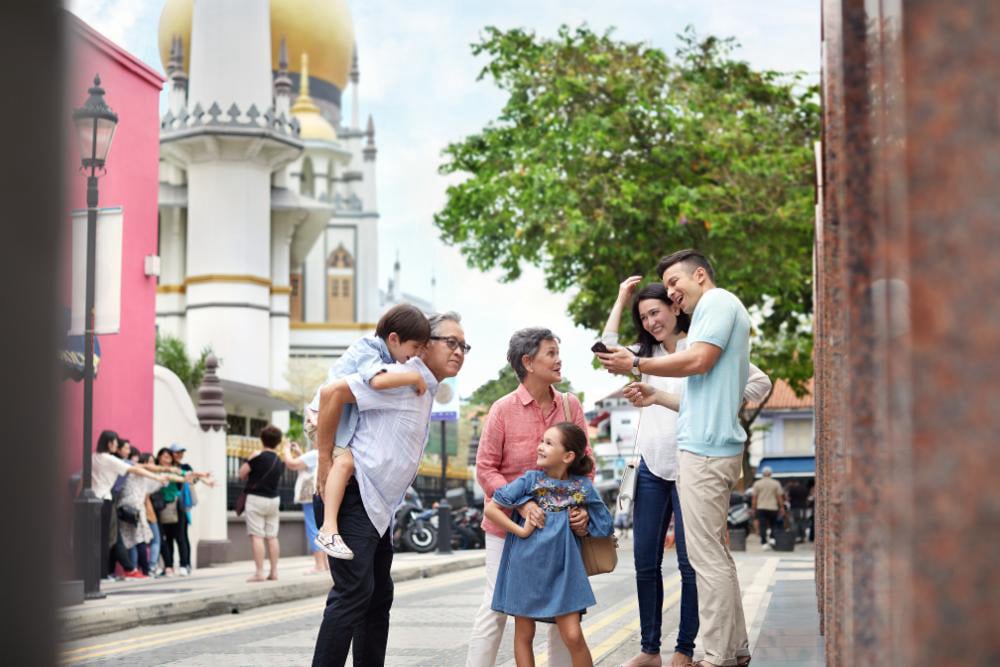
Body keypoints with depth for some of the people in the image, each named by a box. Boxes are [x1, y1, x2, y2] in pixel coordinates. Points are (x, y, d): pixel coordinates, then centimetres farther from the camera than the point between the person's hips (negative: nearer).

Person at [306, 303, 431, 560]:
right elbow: (378, 380, -40)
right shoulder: (367, 349, -21)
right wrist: (415, 377, -30)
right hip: (326, 414, -10)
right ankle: (328, 530, -36)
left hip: (353, 416, 10)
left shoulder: (387, 357, 7)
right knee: (345, 460, -29)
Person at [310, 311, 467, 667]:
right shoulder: (401, 378, -14)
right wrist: (324, 462, -18)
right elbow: (334, 393, -23)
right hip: (352, 499, -10)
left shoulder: (425, 389, 16)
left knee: (379, 597, 14)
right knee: (353, 593, -15)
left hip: (378, 509, 10)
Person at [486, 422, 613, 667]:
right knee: (524, 635, 8)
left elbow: (604, 526, 10)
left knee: (573, 636, -6)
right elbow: (490, 508, -6)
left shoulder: (583, 487, -2)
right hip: (525, 566, 1)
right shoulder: (530, 480, -4)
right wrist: (520, 531, -11)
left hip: (562, 568, 0)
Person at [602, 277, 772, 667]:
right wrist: (621, 299, 11)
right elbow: (608, 348, 7)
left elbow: (760, 383, -5)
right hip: (650, 468, 6)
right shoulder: (648, 353, 15)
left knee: (689, 563, -4)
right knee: (645, 562, 6)